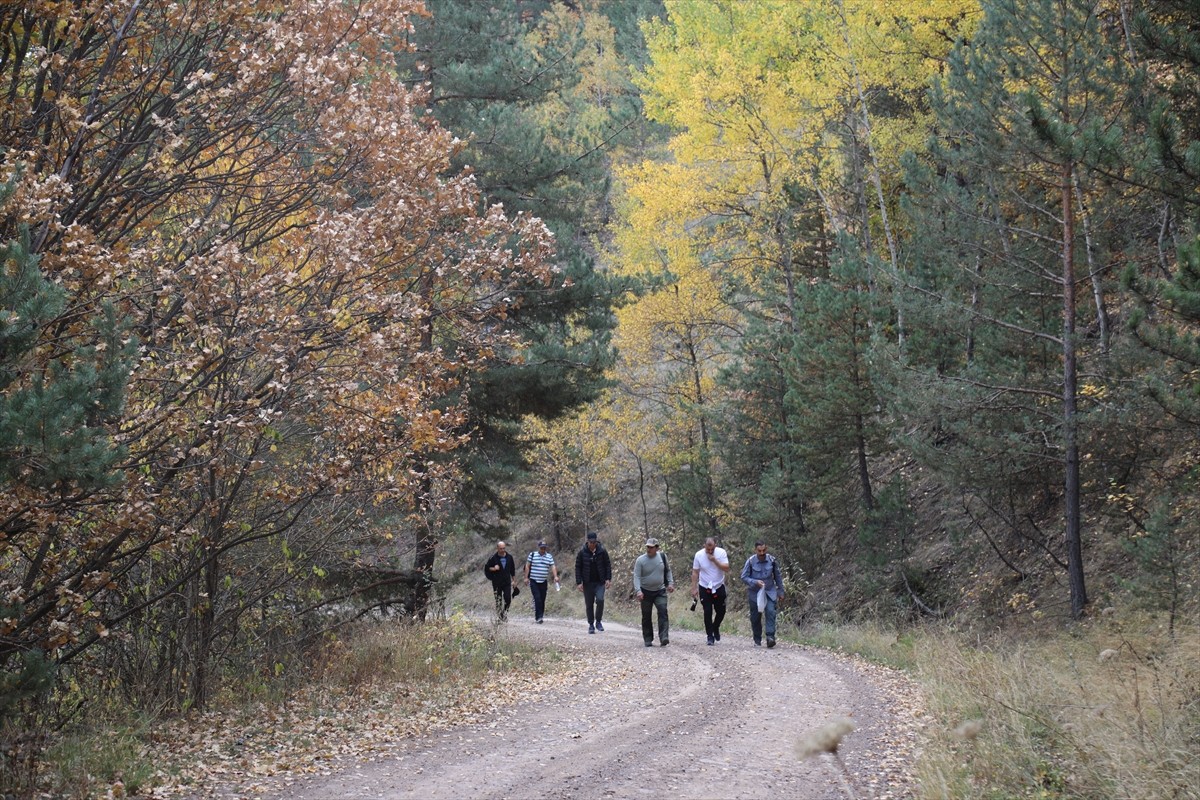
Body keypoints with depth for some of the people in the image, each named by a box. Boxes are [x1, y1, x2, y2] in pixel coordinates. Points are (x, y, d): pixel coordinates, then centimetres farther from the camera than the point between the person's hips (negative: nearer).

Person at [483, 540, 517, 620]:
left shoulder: (509, 557, 4)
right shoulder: (493, 558, -5)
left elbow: (512, 570, 14)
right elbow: (486, 568, 0)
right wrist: (493, 569, -20)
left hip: (507, 583, 2)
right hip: (497, 583, -2)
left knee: (508, 599, -9)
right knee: (498, 601, 2)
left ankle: (505, 612, 11)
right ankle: (500, 616, 11)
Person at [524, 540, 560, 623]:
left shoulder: (549, 557, 9)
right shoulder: (532, 555, 3)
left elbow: (553, 567, 2)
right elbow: (527, 566, 4)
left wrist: (555, 576, -14)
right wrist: (526, 577, -3)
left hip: (543, 582, 3)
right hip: (533, 581, -3)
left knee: (542, 600, 4)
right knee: (537, 598, -15)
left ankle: (540, 617, 12)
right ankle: (538, 617, -16)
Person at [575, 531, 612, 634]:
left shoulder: (602, 551, -2)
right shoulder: (582, 552, -4)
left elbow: (607, 565, 5)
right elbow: (578, 568, 0)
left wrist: (608, 579, -3)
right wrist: (579, 582, -6)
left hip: (600, 582, -1)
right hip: (588, 583, 1)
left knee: (600, 599, -18)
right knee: (589, 604, 4)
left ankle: (598, 622, -1)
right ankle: (591, 625, 16)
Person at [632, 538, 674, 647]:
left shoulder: (662, 557, 1)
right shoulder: (640, 560, -9)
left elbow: (668, 571, 16)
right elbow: (636, 576, -12)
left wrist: (670, 583, 5)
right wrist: (638, 591, -24)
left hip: (660, 591, 1)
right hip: (646, 592, -1)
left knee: (663, 612, -15)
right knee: (646, 617, 5)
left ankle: (664, 638, -22)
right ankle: (648, 640, 15)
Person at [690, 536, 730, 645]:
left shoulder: (721, 552, -11)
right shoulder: (699, 555, -10)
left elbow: (726, 568, -17)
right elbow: (695, 572, -3)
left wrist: (714, 560, -27)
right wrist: (694, 588, -6)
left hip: (719, 587, 1)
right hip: (704, 588, -1)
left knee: (721, 611, 8)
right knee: (708, 612, -4)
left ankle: (716, 628, 36)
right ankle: (710, 636, 4)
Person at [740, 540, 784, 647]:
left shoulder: (772, 560, -4)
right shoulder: (750, 561, -11)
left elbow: (778, 577, 8)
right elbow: (744, 577, -8)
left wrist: (780, 591, 11)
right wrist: (755, 582, -24)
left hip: (770, 592, 1)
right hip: (755, 593, 0)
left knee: (770, 612, -19)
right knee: (755, 617, 4)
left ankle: (770, 637, -24)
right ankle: (757, 640, 20)